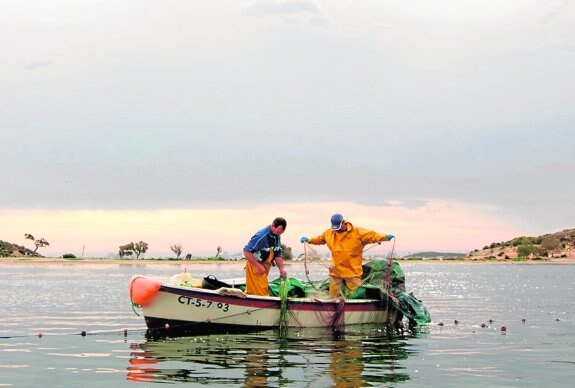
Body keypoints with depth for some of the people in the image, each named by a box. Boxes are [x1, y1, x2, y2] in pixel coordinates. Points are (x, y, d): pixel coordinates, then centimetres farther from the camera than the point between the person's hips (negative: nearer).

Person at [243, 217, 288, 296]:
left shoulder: (277, 237, 7)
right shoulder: (261, 236, -21)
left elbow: (277, 255, 12)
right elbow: (247, 252, -23)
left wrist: (281, 268, -4)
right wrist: (258, 266, -22)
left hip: (265, 267, 8)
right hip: (255, 267, -8)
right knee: (261, 293, -11)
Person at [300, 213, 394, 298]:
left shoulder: (357, 232, -7)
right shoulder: (329, 233, 6)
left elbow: (372, 235, -11)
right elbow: (319, 239, 23)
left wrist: (385, 237, -24)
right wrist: (308, 240, 12)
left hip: (353, 272, -3)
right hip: (335, 272, 4)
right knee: (333, 296, 10)